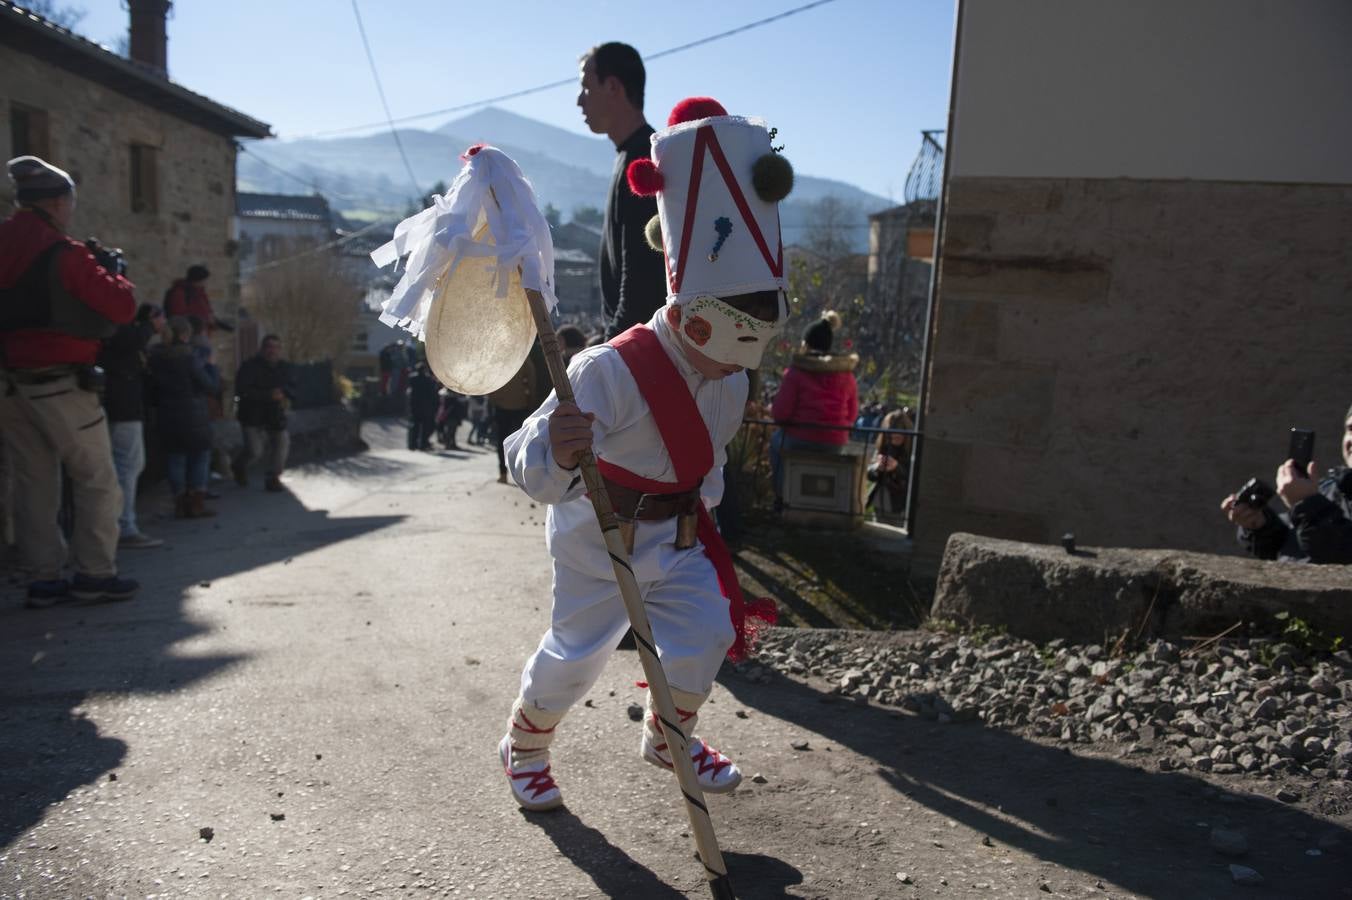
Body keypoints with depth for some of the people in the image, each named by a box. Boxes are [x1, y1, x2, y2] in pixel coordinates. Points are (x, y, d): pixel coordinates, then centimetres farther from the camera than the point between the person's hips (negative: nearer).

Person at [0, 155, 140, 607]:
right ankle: (94, 574, 4)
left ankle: (43, 578, 14)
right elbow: (122, 308, -13)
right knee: (97, 481, 4)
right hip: (58, 383, -7)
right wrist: (117, 279, 6)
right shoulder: (64, 254, -13)